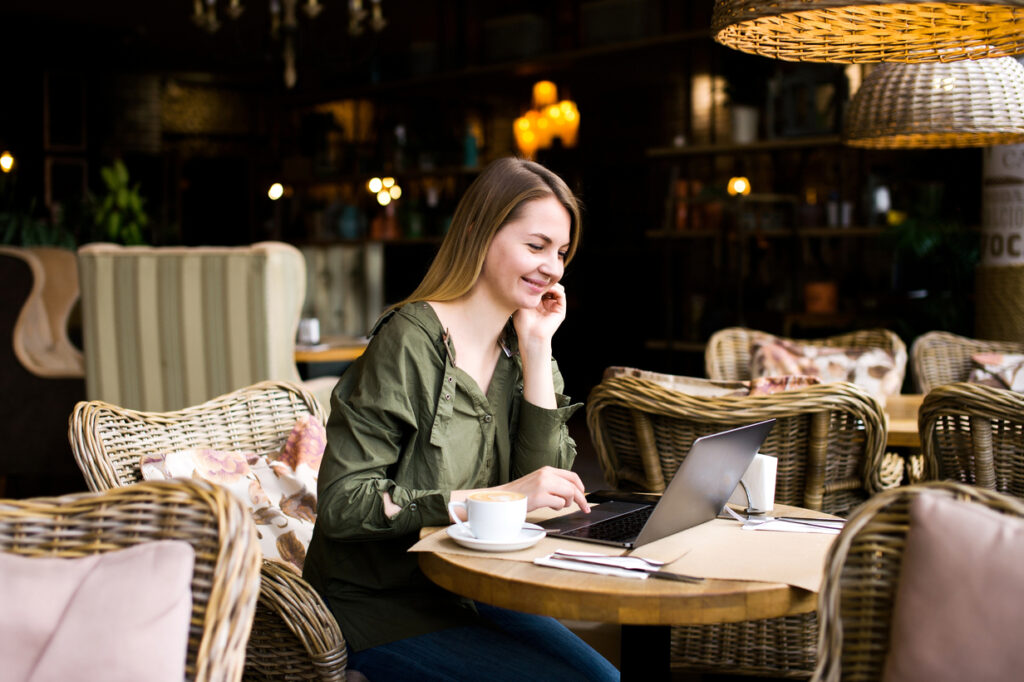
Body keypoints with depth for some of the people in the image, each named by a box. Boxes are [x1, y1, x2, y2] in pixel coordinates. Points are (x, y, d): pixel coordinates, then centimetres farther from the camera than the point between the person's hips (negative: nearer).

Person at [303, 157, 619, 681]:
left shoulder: (520, 348, 6)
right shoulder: (411, 342, -17)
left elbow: (548, 488, -4)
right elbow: (341, 504, -23)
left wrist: (538, 351, -9)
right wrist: (494, 499, -27)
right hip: (377, 604, -7)